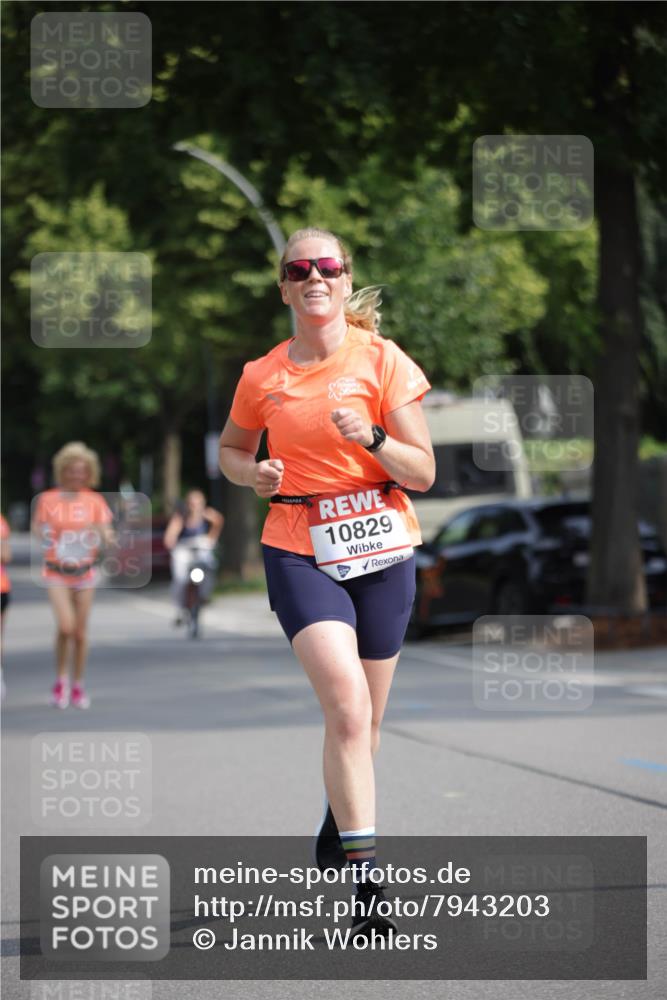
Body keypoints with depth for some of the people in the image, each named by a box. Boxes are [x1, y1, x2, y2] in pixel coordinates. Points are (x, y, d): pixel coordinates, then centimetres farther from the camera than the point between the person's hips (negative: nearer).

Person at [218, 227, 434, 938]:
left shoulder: (382, 360, -1)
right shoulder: (262, 377, 3)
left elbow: (423, 474, -2)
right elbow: (230, 449, 22)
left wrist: (371, 437, -21)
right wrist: (251, 474, -1)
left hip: (381, 550, 1)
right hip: (298, 552, -1)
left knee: (361, 724, 12)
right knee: (348, 707, -20)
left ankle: (335, 825, 42)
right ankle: (365, 885, -22)